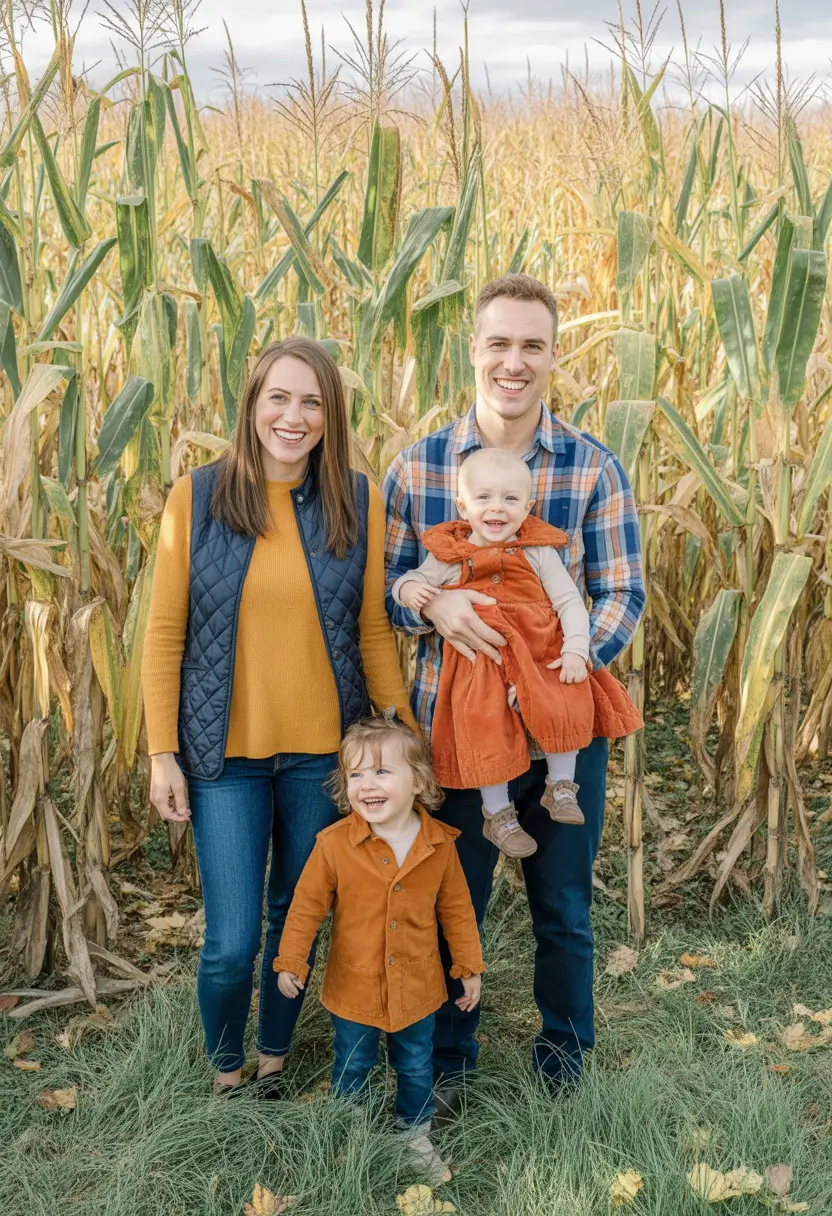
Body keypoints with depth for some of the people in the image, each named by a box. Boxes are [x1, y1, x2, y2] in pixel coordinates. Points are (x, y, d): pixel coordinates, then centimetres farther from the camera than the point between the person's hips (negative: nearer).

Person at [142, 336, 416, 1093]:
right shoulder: (197, 496, -5)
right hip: (224, 750, -1)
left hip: (323, 749, 2)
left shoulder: (358, 500, -2)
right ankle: (225, 1067, 31)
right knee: (232, 943, 1)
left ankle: (275, 1055, 41)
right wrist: (162, 752, -4)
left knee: (297, 921, 15)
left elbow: (373, 631, 3)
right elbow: (164, 632, -2)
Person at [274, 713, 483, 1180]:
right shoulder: (334, 844, -18)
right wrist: (291, 962, -8)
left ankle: (417, 1135, 42)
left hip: (417, 986, 1)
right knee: (352, 1070, 17)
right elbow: (308, 904, -8)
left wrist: (470, 967, 4)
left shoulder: (440, 844, -12)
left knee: (416, 1067, 20)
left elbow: (456, 908, -1)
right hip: (354, 986, -1)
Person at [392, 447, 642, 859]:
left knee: (568, 708, -21)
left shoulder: (538, 552, 3)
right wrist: (411, 590, -14)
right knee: (484, 724, -15)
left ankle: (560, 787, 3)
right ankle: (498, 815, 5)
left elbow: (570, 601, 3)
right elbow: (407, 581, 12)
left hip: (542, 655, 1)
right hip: (481, 664, 0)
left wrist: (575, 650, -10)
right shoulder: (450, 558, 3)